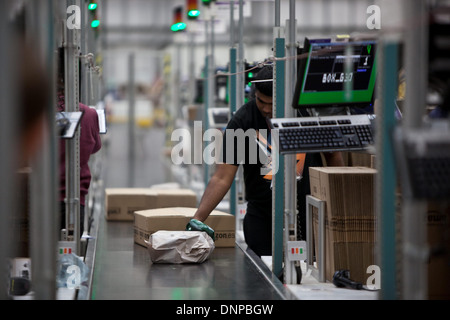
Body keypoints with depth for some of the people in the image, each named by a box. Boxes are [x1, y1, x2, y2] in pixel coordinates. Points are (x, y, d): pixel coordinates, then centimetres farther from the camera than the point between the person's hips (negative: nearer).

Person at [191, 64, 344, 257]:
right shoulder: (242, 120, -11)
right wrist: (197, 218, -23)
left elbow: (333, 155, 8)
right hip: (262, 214, -1)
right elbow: (222, 178, -13)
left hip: (310, 211, 1)